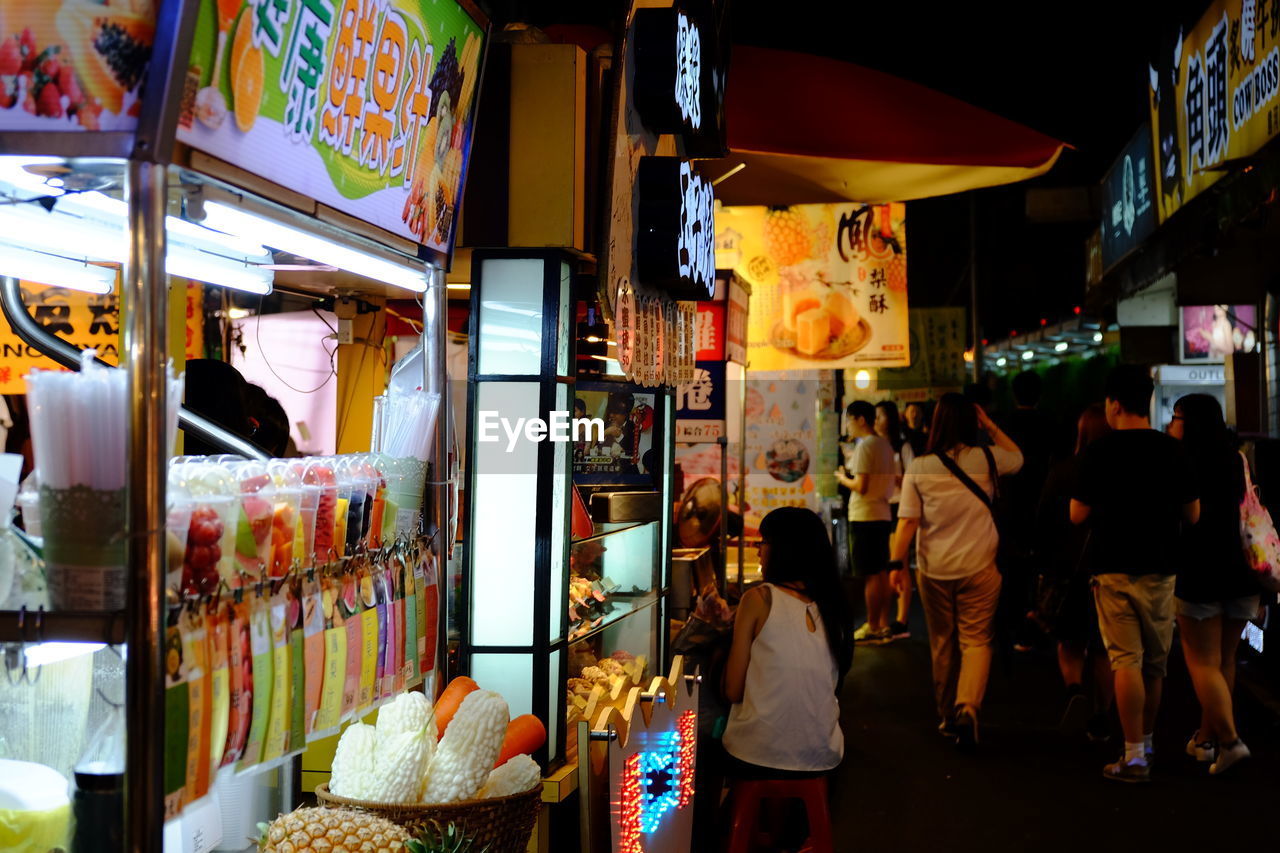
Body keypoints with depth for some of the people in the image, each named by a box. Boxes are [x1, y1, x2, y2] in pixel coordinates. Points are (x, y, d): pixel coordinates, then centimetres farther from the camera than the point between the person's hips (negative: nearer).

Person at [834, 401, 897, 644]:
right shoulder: (885, 445, 12)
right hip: (883, 515, 9)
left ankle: (872, 629, 3)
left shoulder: (864, 446, -14)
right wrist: (850, 475, 15)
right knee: (881, 573, 12)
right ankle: (884, 626, 17)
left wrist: (842, 478, -1)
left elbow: (861, 486, -19)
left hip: (864, 517, -9)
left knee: (870, 575, -3)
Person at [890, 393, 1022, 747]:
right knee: (976, 641, 3)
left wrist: (897, 563, -2)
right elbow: (1017, 457, 17)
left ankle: (948, 715, 25)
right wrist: (991, 426, 13)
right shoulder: (986, 459, -5)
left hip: (934, 570, 1)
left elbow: (908, 520, -8)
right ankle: (967, 708, -18)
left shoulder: (919, 468, -7)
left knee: (942, 643, 14)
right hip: (979, 568, -1)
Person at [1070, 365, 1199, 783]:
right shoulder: (1172, 449, 0)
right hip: (1161, 566, 4)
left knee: (1126, 660, -3)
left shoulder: (1100, 451, -9)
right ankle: (1145, 743, 28)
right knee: (1155, 663, 15)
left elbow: (1078, 514, -7)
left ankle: (1134, 756, -5)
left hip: (1114, 568, -4)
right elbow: (1193, 514, 5)